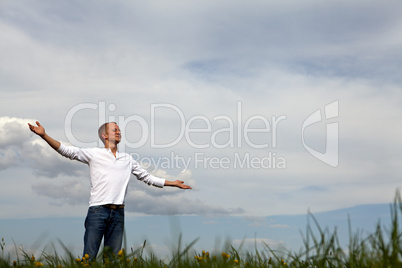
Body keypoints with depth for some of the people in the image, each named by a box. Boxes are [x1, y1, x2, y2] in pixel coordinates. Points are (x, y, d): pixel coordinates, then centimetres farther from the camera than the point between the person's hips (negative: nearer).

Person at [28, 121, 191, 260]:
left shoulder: (128, 159, 19)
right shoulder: (94, 154, 7)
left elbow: (147, 177, 26)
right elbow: (67, 151, -2)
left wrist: (173, 183, 26)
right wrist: (44, 135, -14)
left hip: (118, 213, 4)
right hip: (98, 210, -4)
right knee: (89, 256, -7)